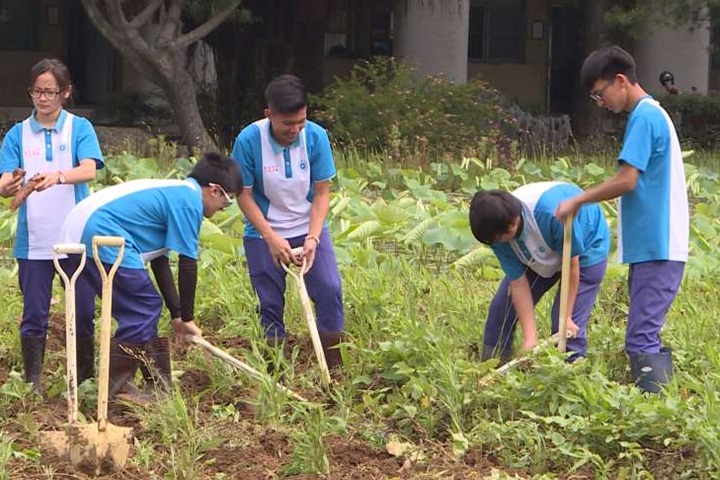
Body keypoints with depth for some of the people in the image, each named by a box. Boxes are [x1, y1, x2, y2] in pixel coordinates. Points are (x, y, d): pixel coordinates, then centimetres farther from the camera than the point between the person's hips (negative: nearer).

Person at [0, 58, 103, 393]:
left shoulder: (79, 128, -1)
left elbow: (89, 171, -17)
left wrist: (57, 176, -37)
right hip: (33, 242, 1)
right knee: (34, 315, 6)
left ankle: (85, 380, 17)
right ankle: (33, 383, 14)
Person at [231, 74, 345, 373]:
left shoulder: (316, 137, -15)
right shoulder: (249, 141, -19)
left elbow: (322, 193, -8)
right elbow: (244, 195, -11)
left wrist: (313, 238, -20)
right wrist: (272, 239, -19)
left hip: (309, 229, 1)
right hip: (264, 234, -1)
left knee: (329, 289, -12)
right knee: (270, 303, 3)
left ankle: (334, 367, -2)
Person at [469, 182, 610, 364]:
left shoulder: (553, 213, -44)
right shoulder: (498, 231, -25)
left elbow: (571, 265, -30)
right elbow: (518, 283, -21)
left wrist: (566, 317, -21)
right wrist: (530, 338, -25)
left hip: (584, 249, -5)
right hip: (539, 257, 6)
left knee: (569, 327, -16)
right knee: (503, 305, 0)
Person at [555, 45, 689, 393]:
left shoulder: (644, 117, -12)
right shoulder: (653, 114, 19)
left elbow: (626, 181, -18)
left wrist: (577, 201, -7)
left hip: (656, 249, -10)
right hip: (655, 246, 10)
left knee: (641, 339, -12)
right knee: (647, 337, 12)